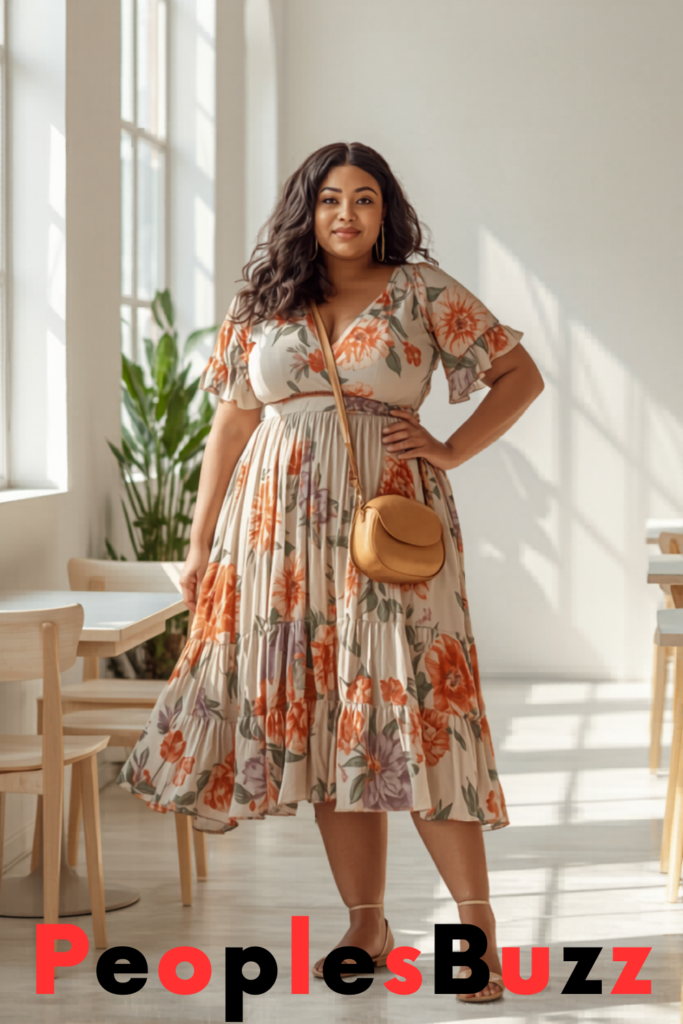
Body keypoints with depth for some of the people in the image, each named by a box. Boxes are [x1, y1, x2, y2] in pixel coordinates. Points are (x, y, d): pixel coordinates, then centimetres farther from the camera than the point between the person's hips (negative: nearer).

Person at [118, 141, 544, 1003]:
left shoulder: (422, 291, 4)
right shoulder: (261, 302, 11)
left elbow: (520, 375, 7)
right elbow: (230, 425, 13)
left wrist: (450, 451, -4)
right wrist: (201, 544, 10)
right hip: (284, 534, 3)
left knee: (410, 710, -9)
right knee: (320, 718, 4)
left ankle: (476, 916, -2)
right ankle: (366, 924, 12)